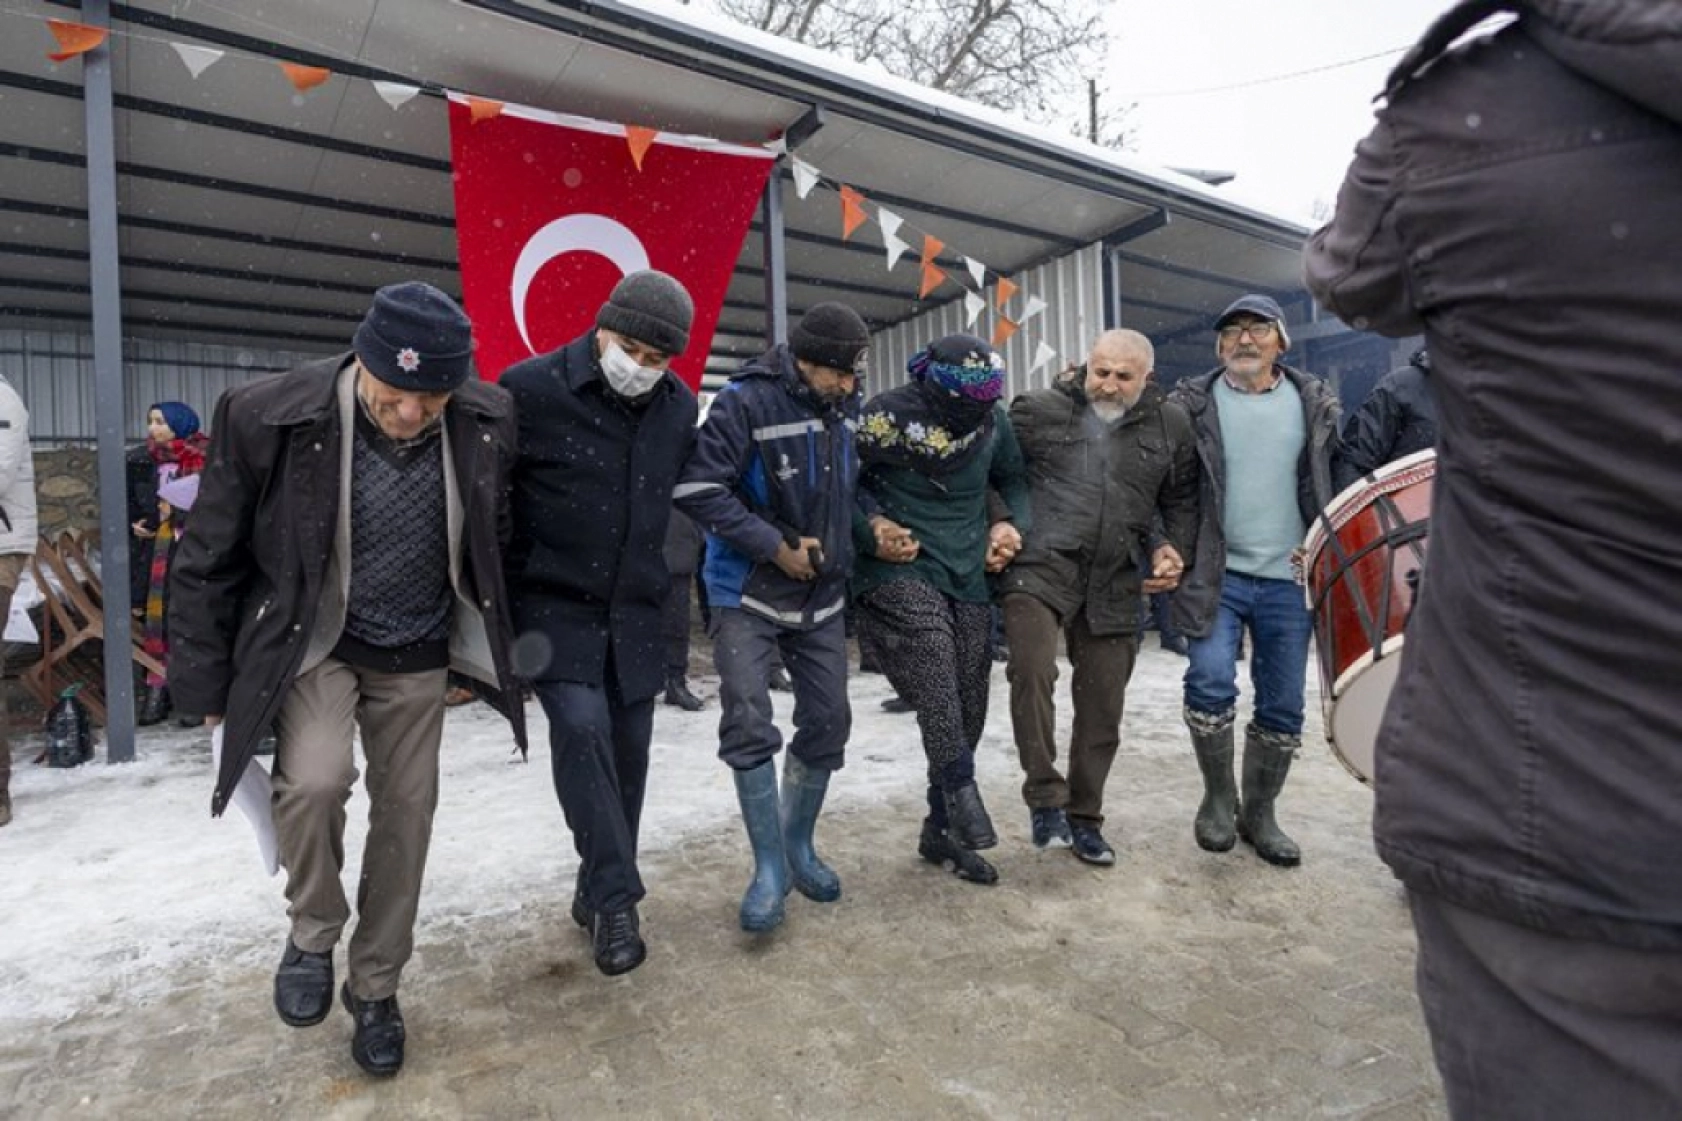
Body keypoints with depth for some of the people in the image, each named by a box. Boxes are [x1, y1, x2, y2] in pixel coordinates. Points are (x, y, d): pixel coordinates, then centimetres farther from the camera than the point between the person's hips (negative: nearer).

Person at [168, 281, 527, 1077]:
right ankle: (312, 933, 9)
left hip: (417, 655, 2)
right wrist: (206, 678, -5)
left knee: (405, 816, 7)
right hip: (312, 644, -2)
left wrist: (502, 647, 6)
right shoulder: (269, 417, -21)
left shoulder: (487, 424, -15)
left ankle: (375, 989, 30)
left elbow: (500, 545, 1)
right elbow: (212, 557, -9)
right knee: (314, 780, -25)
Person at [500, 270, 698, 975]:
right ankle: (615, 900, -5)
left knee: (628, 746, 9)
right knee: (581, 725, -21)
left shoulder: (679, 406, 2)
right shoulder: (531, 388, -12)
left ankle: (599, 895, 29)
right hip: (553, 606, -4)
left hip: (634, 612, 5)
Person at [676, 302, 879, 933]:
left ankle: (798, 846, 28)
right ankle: (770, 865, 8)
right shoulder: (746, 402, -17)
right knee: (749, 727, -10)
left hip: (822, 595, 6)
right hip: (749, 592, -5)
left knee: (828, 725, 8)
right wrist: (776, 546, -20)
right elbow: (697, 489, -20)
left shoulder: (847, 407, 2)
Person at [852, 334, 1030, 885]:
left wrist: (1011, 523, 1)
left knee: (966, 709, 7)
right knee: (935, 681, -31)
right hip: (900, 575, -5)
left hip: (969, 580, 5)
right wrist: (870, 532, -16)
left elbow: (1013, 478, 19)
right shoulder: (887, 417, -13)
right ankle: (962, 796, -18)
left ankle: (941, 830, 22)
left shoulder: (993, 419, 2)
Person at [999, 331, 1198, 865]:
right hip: (1039, 567, -3)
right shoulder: (1038, 410, 1)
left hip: (1116, 585, 3)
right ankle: (1045, 798, -5)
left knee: (1102, 705, 8)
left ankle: (1084, 817, 26)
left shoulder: (1171, 424, 9)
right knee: (1032, 671, -24)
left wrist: (1175, 548, 4)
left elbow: (1183, 499, 19)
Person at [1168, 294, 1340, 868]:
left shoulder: (1315, 403, 8)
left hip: (1289, 580, 3)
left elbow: (1339, 478, 13)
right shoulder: (1192, 403, 1)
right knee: (1210, 681, -16)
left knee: (1282, 706, 8)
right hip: (1216, 574, -2)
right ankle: (1218, 797, 8)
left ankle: (1259, 813, 26)